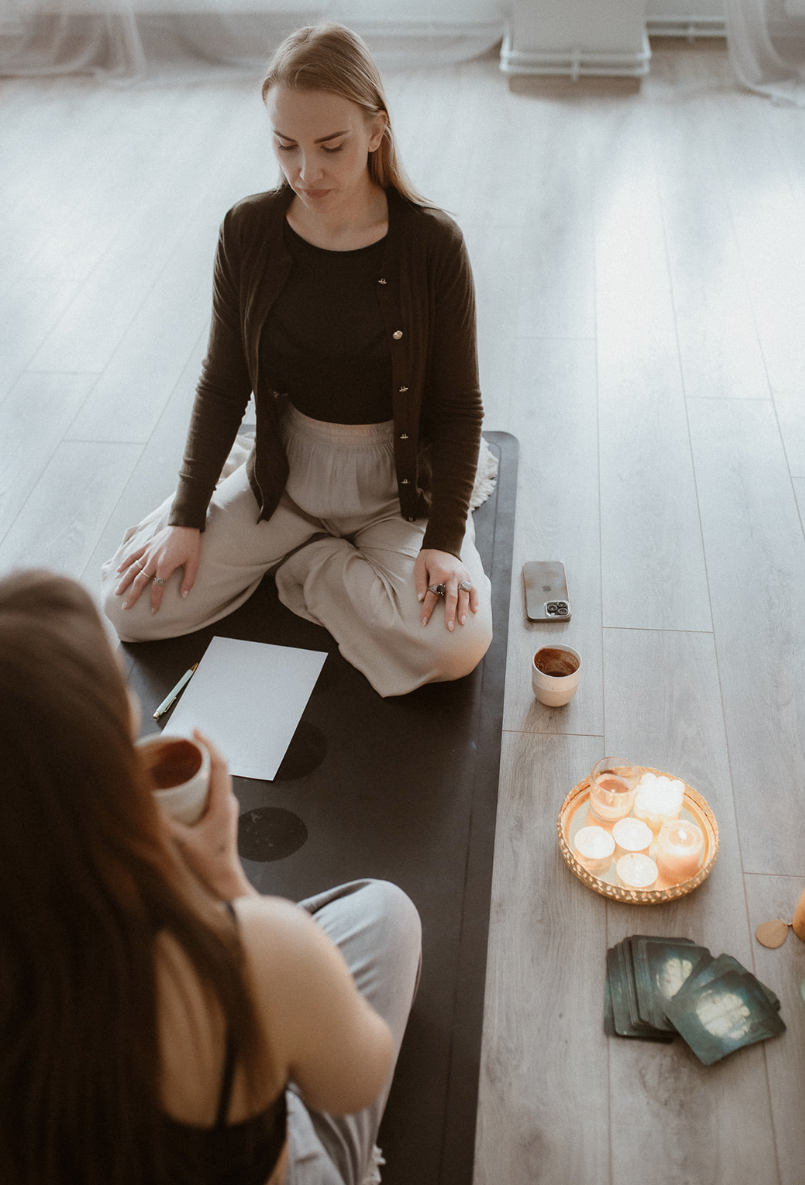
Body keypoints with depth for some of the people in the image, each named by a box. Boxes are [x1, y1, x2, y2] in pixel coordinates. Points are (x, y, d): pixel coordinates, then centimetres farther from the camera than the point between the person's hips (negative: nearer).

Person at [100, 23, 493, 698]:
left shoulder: (432, 244, -16)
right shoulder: (248, 233, -8)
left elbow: (459, 408, -10)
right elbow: (223, 385, 0)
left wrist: (444, 538, -19)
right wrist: (188, 514, -3)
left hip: (400, 486, -2)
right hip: (286, 473, 2)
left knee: (458, 645, -27)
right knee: (130, 605, -7)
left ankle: (311, 565, 2)